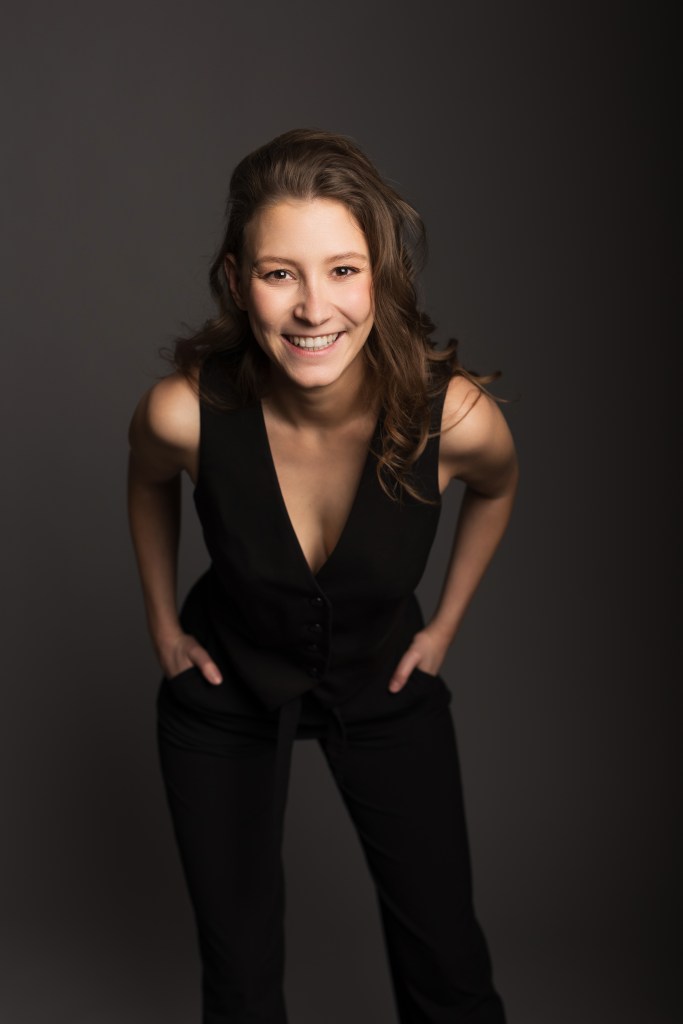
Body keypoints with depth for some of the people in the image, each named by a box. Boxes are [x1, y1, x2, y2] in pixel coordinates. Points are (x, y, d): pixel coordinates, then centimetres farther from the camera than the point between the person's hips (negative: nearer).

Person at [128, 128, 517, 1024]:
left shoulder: (453, 417, -29)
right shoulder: (186, 412, -29)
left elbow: (495, 488, -1)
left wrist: (444, 626, 2)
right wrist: (162, 622, 3)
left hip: (386, 687, 1)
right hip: (226, 693, 0)